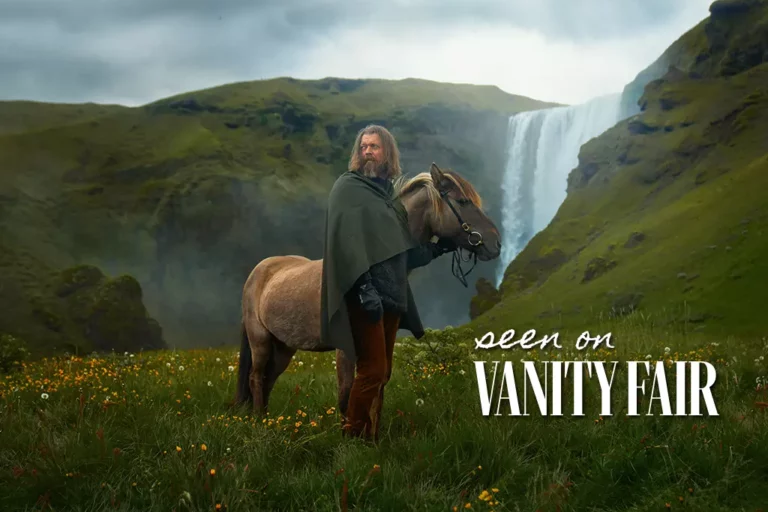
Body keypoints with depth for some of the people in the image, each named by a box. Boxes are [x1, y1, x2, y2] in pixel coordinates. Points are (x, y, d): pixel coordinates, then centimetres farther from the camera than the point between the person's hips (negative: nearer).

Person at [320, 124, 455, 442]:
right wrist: (365, 288, -25)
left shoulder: (389, 195, 18)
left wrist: (437, 248, 14)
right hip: (365, 296, -8)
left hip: (391, 296, 8)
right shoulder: (348, 187, -4)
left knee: (382, 374, 9)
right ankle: (352, 439, -4)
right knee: (372, 371, -12)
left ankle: (370, 439, 16)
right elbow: (347, 242, -16)